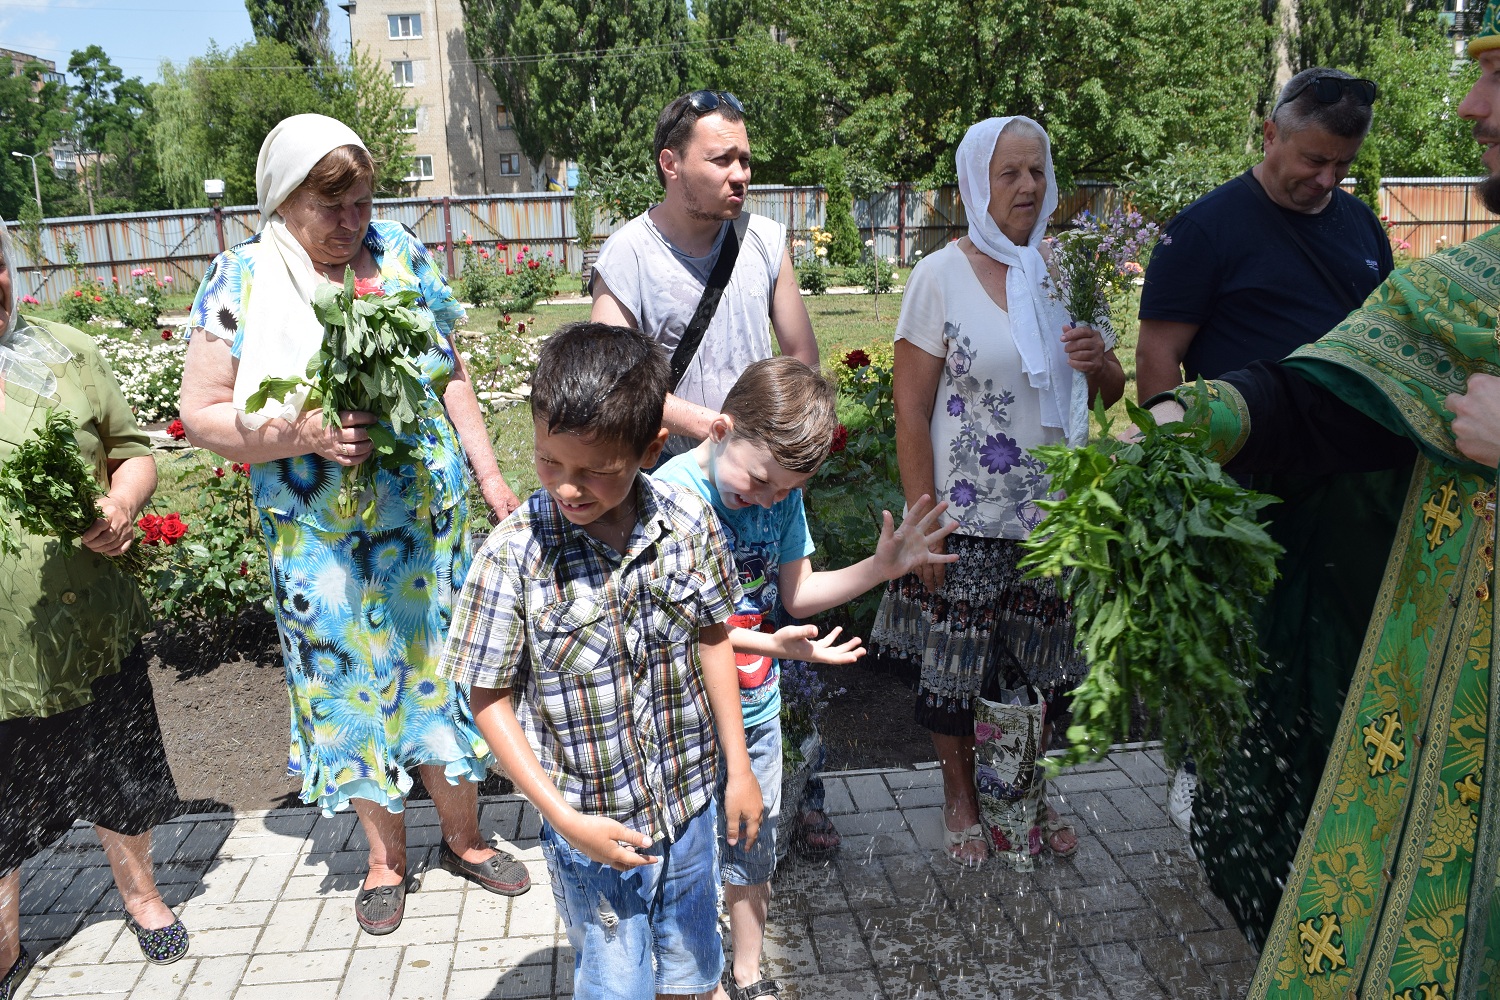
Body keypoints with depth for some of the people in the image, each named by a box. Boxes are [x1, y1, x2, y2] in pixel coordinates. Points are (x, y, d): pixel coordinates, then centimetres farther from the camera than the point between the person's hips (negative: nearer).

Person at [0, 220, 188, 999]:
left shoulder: (64, 350, 0)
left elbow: (134, 451, 6)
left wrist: (121, 506, -14)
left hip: (96, 633, 2)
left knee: (120, 786, 19)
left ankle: (139, 893, 45)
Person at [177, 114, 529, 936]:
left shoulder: (398, 252, 1)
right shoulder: (240, 280, -7)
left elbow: (449, 374, 9)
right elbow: (202, 415, -5)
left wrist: (489, 472, 7)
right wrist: (300, 434, -21)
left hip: (429, 520, 2)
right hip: (323, 540, -2)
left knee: (439, 671, 12)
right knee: (355, 684, 11)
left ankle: (463, 836, 33)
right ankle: (386, 854, 33)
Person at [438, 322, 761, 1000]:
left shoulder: (690, 524, -13)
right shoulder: (513, 556, -22)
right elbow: (491, 701, -13)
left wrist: (739, 767, 5)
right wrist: (565, 819, -16)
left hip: (690, 804, 3)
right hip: (591, 826, -3)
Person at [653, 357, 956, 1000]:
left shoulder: (782, 494, -2)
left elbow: (796, 593, 4)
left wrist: (879, 568, -7)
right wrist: (772, 644, -31)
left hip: (757, 710, 6)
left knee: (752, 851, 20)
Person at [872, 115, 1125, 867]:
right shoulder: (942, 276, -7)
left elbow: (1113, 390, 14)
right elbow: (910, 410, -9)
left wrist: (1100, 362, -10)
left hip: (1053, 511, 4)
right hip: (968, 517, -4)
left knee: (1038, 666, 14)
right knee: (953, 665, 8)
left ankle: (1027, 794, 36)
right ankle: (960, 797, 31)